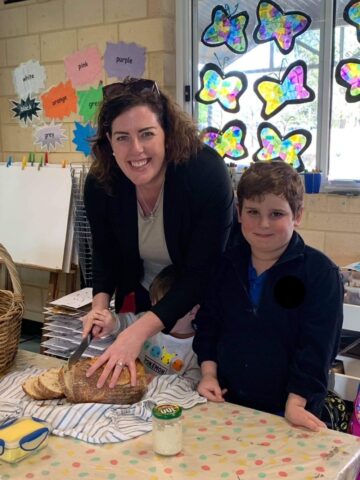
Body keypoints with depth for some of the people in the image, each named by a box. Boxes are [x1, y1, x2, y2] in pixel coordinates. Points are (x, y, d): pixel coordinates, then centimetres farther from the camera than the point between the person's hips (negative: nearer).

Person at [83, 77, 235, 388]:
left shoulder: (207, 173, -31)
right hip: (142, 302, 4)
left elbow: (202, 272, -31)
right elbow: (105, 251, 1)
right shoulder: (100, 184, -17)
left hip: (204, 304, -3)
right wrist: (100, 304, -17)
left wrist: (138, 332, -39)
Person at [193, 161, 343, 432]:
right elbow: (208, 322, 9)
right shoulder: (226, 265, 2)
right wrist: (208, 373, -1)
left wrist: (296, 404, -17)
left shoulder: (321, 272, -12)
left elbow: (317, 345, -13)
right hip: (226, 401, 4)